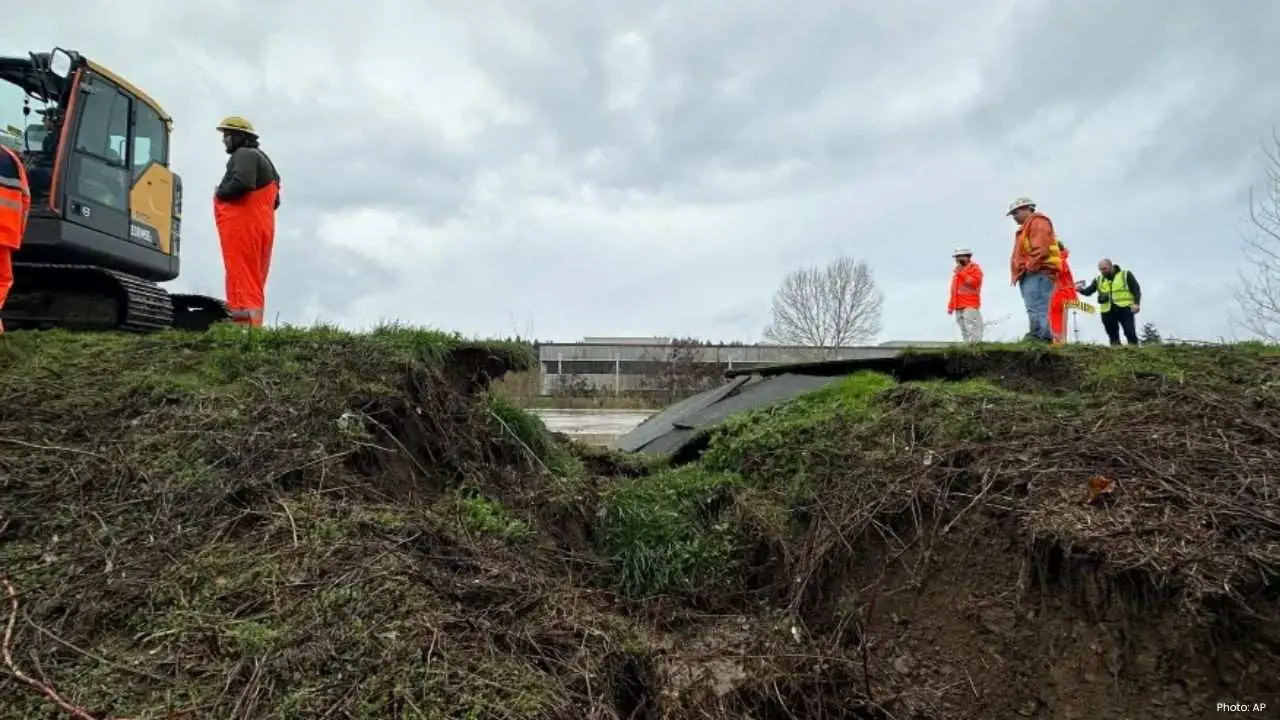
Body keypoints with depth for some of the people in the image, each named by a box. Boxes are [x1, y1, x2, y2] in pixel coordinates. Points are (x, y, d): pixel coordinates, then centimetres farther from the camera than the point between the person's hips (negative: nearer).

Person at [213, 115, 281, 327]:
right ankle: (255, 324, 7)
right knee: (254, 281, 8)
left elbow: (241, 182, -22)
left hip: (243, 225, -10)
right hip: (262, 226, 10)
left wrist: (220, 193, -6)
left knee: (243, 279, -13)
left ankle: (248, 327, -19)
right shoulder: (262, 158, 27)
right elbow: (274, 200, 25)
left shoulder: (244, 154, -4)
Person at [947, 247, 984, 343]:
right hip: (959, 306, 8)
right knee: (964, 330, 6)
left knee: (972, 327, -15)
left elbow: (974, 283, -16)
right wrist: (951, 306, 20)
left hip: (970, 305, -8)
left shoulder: (974, 268, 2)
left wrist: (961, 272, -11)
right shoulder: (957, 270, 22)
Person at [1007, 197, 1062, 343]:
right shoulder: (1026, 227, 29)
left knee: (1035, 309, -18)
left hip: (1038, 273, -10)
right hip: (1031, 274, 10)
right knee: (1038, 309, 7)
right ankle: (1045, 338, 7)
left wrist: (1030, 267, -16)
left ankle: (1037, 337, -24)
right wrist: (1021, 272, 13)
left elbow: (1041, 248, -16)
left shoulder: (1038, 221, -2)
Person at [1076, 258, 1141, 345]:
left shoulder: (1125, 275, 5)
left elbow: (1136, 289, 3)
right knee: (1113, 337, 7)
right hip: (1108, 312, 3)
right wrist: (1081, 289, -18)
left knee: (1130, 334, -7)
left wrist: (1136, 304, -10)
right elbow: (1088, 291, 5)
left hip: (1125, 309, -3)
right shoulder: (1098, 280, 14)